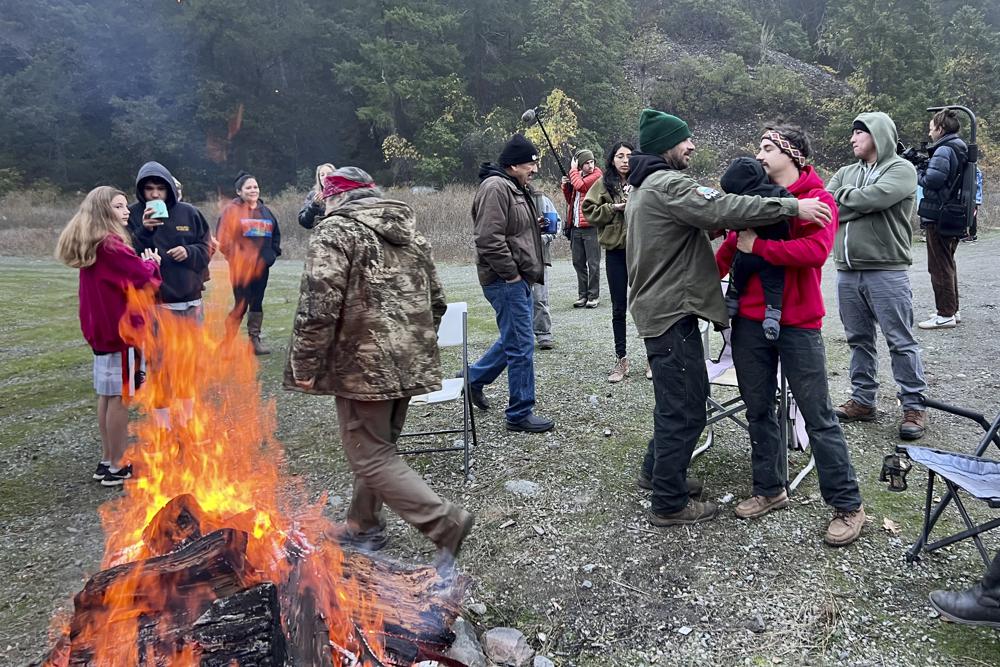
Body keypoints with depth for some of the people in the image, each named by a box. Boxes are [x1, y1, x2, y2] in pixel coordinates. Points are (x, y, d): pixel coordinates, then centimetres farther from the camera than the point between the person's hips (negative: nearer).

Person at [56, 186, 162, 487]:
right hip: (120, 328, -9)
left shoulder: (91, 245, 12)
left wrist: (142, 263, -4)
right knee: (120, 397, -2)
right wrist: (151, 263, -1)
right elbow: (144, 280, -19)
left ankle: (107, 461, 23)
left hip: (101, 328, 10)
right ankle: (117, 468, 5)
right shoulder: (111, 246, -18)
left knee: (107, 395, 15)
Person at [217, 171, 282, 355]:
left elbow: (276, 234, 23)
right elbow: (223, 237, -11)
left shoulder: (265, 211, 13)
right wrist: (232, 256, -14)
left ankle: (255, 340, 18)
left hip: (262, 266, 6)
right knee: (241, 305, -6)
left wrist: (273, 253, 12)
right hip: (241, 267, -6)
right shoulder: (232, 210, -5)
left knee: (257, 303, 10)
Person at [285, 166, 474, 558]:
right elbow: (436, 302, 19)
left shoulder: (335, 231, -9)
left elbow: (318, 307, -19)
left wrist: (304, 367, -10)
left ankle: (445, 522, -6)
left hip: (363, 367, -8)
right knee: (377, 448, 20)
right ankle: (363, 527, 33)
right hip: (411, 365, 8)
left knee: (371, 457, 1)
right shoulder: (409, 233, 15)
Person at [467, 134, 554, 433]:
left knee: (513, 338, 20)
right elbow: (489, 238, -24)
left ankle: (475, 378, 37)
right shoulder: (495, 187, -16)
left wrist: (537, 224, 12)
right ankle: (520, 414, 6)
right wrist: (510, 273, -19)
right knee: (521, 346, -5)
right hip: (506, 280, -11)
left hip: (520, 278, 11)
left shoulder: (517, 187, 18)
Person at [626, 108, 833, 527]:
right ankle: (669, 504, 8)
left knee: (677, 398, 24)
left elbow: (705, 215, 19)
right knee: (685, 408, -3)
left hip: (660, 307, 11)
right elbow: (721, 210, -28)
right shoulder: (667, 185, -15)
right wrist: (792, 206, -25)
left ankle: (656, 471, 37)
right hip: (672, 311, -11)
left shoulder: (646, 187, 19)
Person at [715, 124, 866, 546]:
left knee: (818, 416, 2)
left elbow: (815, 250, -22)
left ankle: (847, 504, 16)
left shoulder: (817, 200, -5)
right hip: (749, 321, 5)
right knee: (758, 410, 13)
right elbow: (730, 246, 11)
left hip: (797, 324, -5)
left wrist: (758, 246, -17)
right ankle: (769, 489, 30)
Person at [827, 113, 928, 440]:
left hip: (886, 271, -6)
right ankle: (863, 400, 24)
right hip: (847, 272, 6)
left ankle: (914, 405, 11)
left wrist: (843, 196, -4)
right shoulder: (845, 173, 15)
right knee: (859, 339, 13)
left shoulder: (901, 169, -2)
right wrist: (861, 204, -11)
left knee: (901, 342, 1)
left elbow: (875, 196, -20)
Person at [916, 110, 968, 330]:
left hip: (938, 217, -10)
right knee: (948, 264, 18)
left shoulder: (944, 150, -15)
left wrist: (919, 172, -6)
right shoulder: (961, 149, 15)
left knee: (939, 266, -5)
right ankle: (952, 309, 26)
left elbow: (933, 179, -25)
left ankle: (945, 315, -2)